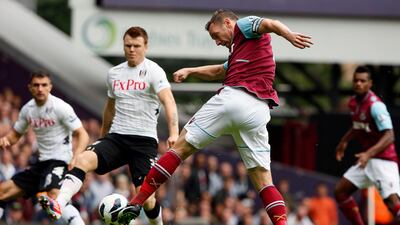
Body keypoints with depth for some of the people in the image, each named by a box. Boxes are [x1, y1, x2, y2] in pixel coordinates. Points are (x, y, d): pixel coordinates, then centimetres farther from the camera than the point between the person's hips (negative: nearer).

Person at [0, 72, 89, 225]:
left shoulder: (60, 107, -13)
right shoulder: (27, 109, 7)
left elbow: (82, 135, -15)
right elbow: (16, 134, 21)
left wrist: (75, 158, -32)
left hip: (59, 160, -8)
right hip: (42, 163, 8)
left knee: (54, 196, -36)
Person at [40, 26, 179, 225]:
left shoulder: (153, 71, -5)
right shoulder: (114, 74, 14)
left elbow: (168, 101, -20)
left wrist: (174, 133, -36)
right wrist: (103, 136, 36)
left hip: (144, 139, -4)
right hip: (116, 137, 4)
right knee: (84, 159, -23)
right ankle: (58, 205, -39)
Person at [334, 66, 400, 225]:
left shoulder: (375, 105, -19)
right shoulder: (354, 102, 7)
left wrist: (368, 154, -36)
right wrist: (345, 140, 26)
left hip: (383, 160, -9)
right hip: (366, 160, 9)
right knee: (340, 191, 8)